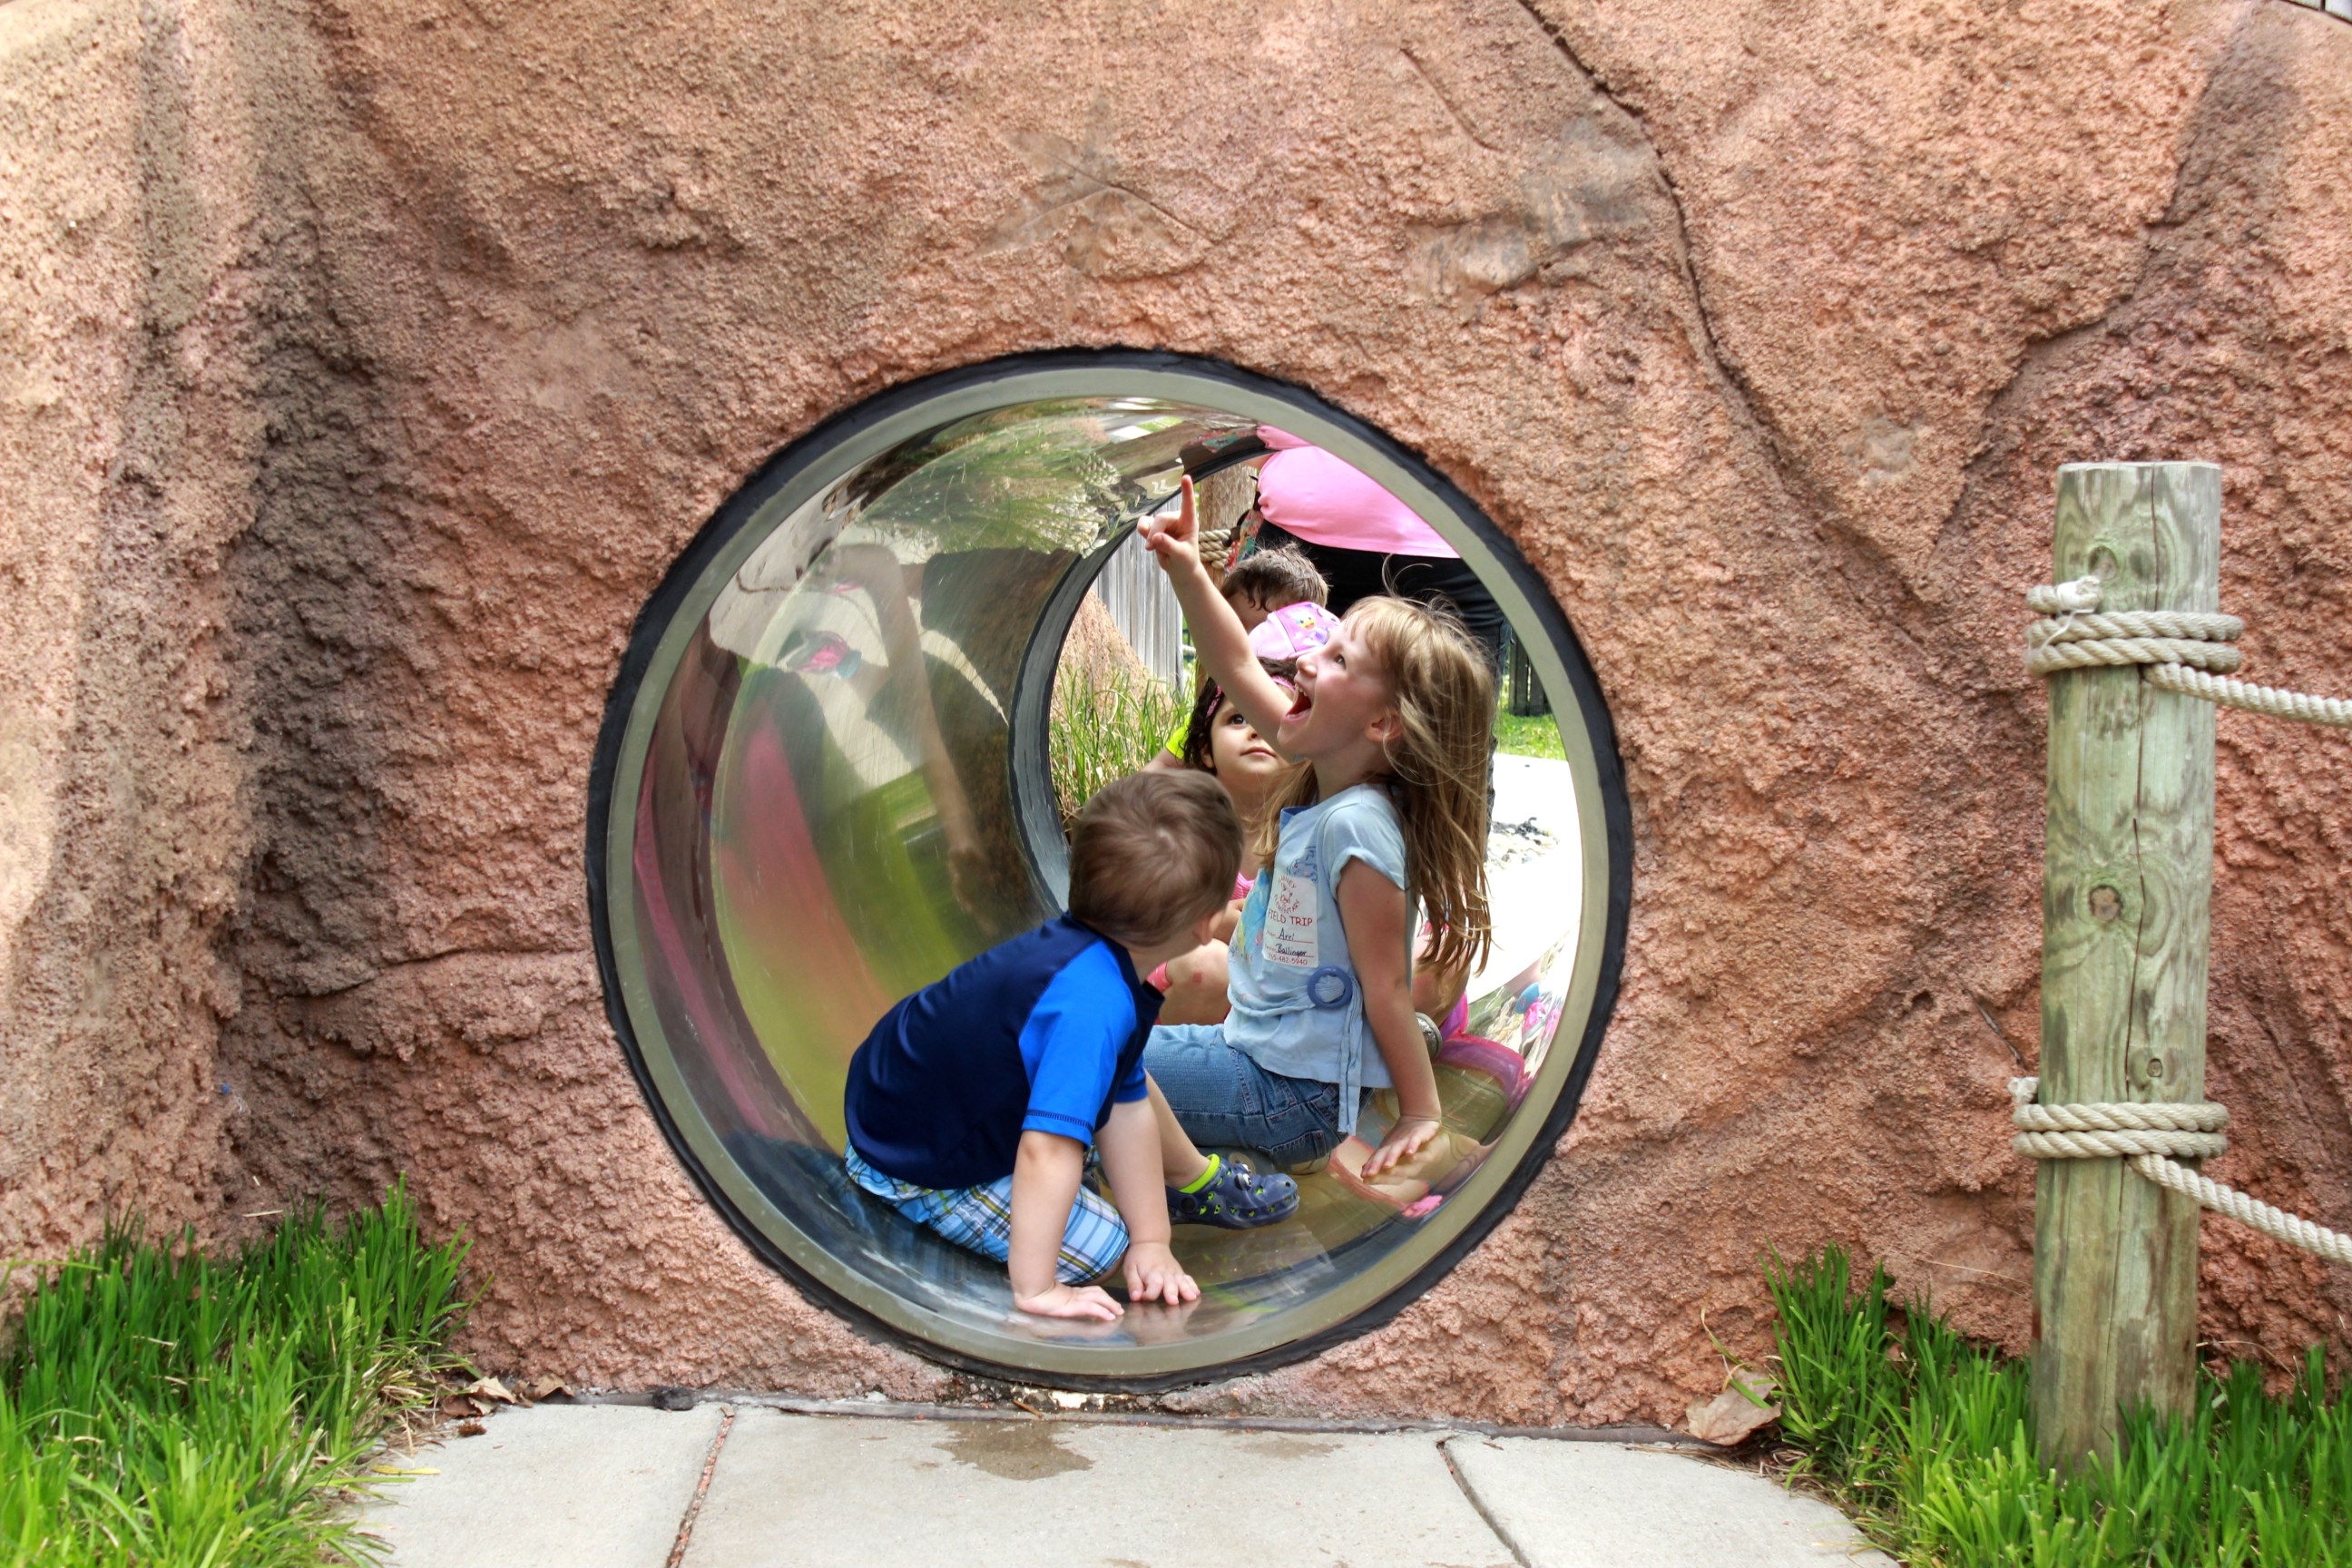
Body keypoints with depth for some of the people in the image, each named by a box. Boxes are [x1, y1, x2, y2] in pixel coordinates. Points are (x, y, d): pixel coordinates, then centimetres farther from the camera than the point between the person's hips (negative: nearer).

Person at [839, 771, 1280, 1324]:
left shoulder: (1080, 949, -7)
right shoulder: (1092, 1005, -38)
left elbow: (1126, 1110, -1)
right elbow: (1046, 1150, -41)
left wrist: (1152, 1241, 1)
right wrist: (1035, 1290, -33)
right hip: (915, 1171, -9)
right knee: (1099, 1245, -10)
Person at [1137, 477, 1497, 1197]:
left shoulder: (1356, 825, -24)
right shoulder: (1327, 774, 2)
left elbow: (1387, 986, -19)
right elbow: (1240, 670, 10)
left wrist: (1421, 1115, -14)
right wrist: (1186, 573, 0)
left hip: (1293, 1096, -10)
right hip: (1254, 1050, 10)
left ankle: (1199, 1189, -8)